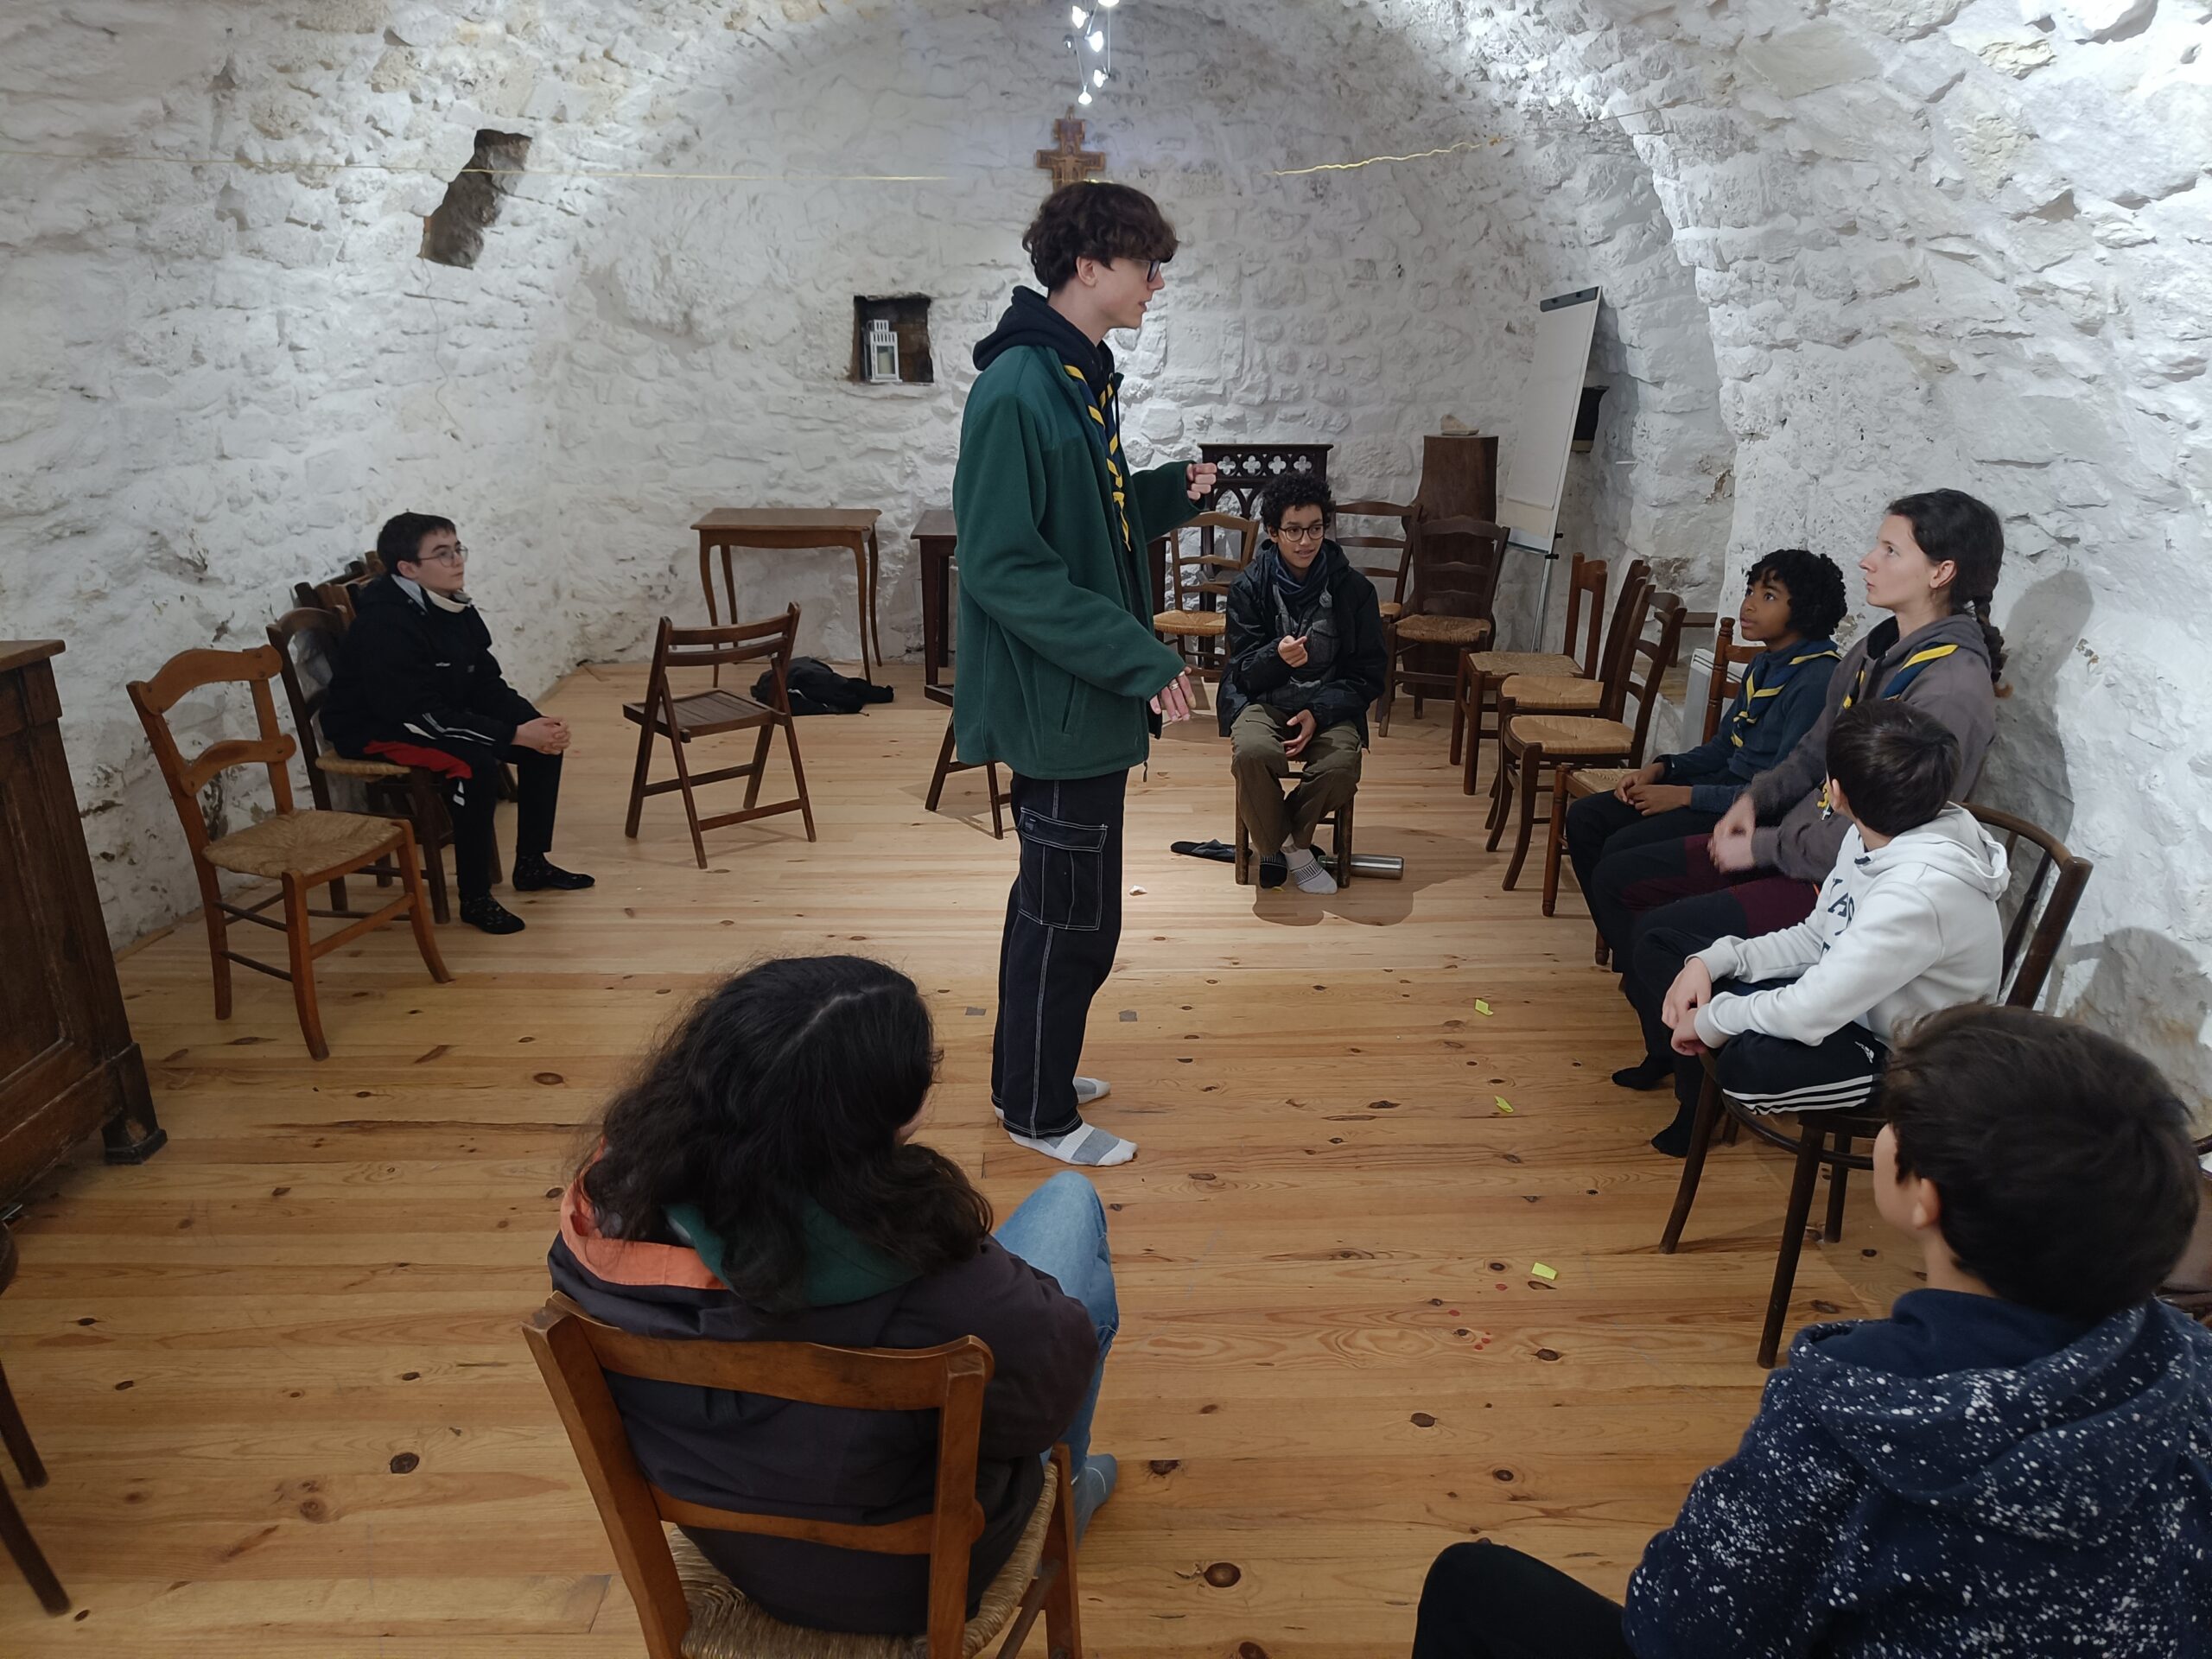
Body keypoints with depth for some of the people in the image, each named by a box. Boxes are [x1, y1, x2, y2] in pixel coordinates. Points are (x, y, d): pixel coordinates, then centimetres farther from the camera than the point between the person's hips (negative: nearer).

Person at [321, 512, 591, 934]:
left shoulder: (454, 607, -2)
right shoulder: (386, 623, -27)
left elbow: (487, 684, 3)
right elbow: (424, 716, -30)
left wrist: (532, 722, -15)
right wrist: (515, 734, -30)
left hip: (440, 714, 9)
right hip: (374, 730, -9)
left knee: (545, 739, -2)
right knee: (475, 763, -32)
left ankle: (532, 863, 11)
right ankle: (475, 898, -19)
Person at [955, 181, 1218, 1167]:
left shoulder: (1084, 377, 12)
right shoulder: (1017, 390, -19)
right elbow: (1004, 566, -24)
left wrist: (1173, 492, 6)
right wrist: (1139, 658, -24)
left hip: (1085, 697, 10)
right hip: (1055, 704, -10)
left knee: (1054, 903, 20)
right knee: (1074, 920, 3)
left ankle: (1027, 1077, 38)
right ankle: (1041, 1114, 23)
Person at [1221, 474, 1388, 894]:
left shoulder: (1354, 588, -4)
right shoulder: (1248, 586, -5)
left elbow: (1369, 673, 0)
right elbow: (1244, 670, -5)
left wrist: (1320, 713, -15)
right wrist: (1277, 656, -29)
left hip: (1329, 705, 1)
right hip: (1263, 699, 0)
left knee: (1342, 766, -31)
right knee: (1251, 753, -34)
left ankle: (1285, 840, -2)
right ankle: (1290, 850, -8)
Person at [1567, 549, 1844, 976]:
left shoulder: (1816, 681, -20)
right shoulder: (1766, 664, 10)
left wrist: (1685, 796, -18)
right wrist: (1661, 768, 2)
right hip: (1725, 786, 10)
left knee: (1617, 870, -23)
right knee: (1586, 818, 3)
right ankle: (1623, 942, 14)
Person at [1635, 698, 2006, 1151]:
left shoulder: (1922, 890, -34)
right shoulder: (1876, 837, -6)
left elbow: (1808, 1015, -34)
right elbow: (1815, 938, 6)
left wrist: (1712, 1020, -17)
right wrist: (1711, 961, -8)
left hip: (1899, 1060, -9)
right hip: (1845, 1000, 9)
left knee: (1750, 1056, -41)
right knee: (1656, 945, 5)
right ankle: (1695, 1104, 22)